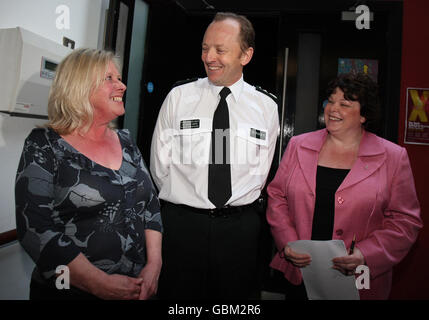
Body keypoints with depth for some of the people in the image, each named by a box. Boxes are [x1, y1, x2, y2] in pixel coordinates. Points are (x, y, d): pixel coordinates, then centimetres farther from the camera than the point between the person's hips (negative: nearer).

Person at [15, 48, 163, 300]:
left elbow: (151, 204, 3)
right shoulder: (45, 145, -10)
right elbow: (36, 231, -16)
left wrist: (154, 265, -8)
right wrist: (102, 284, -19)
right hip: (70, 291, -4)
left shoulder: (126, 142, 4)